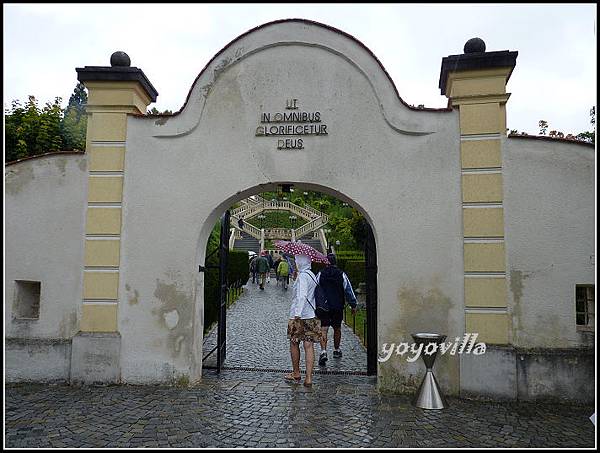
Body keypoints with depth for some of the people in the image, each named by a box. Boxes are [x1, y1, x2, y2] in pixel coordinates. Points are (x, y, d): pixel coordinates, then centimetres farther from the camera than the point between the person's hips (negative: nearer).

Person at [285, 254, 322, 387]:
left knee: (294, 343, 11)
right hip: (312, 315, 7)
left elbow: (302, 296, -25)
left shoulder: (303, 276, -14)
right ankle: (308, 378, 1)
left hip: (299, 316, -7)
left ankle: (296, 374, 24)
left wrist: (297, 315, -29)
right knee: (309, 345, 4)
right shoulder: (312, 275, 11)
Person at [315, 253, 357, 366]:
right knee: (337, 328, 17)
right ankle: (336, 350, 30)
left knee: (324, 329, -2)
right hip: (338, 307, 1)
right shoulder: (342, 275, 0)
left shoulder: (320, 275, -2)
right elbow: (349, 291, 2)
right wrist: (353, 305, 10)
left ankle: (323, 351, -18)